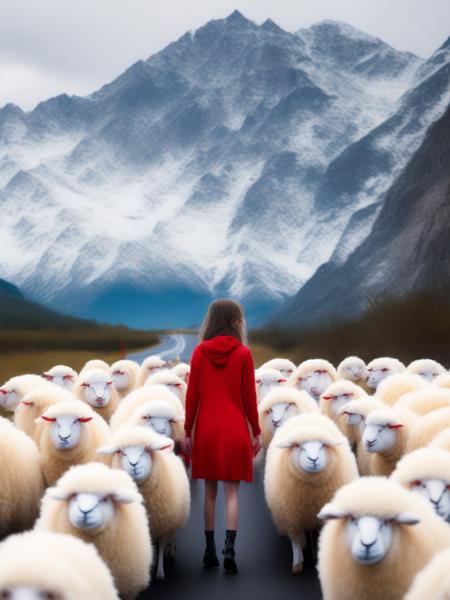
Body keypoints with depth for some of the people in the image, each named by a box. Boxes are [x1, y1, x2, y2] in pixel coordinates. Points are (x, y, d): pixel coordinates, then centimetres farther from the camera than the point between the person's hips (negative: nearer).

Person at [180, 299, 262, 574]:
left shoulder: (200, 353, 0)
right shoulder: (243, 353, -6)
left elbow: (192, 396, 0)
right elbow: (249, 396, -4)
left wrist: (188, 431, 7)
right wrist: (257, 432, 4)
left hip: (206, 430, 2)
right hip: (235, 430, -2)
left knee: (210, 491, 10)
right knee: (231, 491, 1)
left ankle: (210, 550, 12)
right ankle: (229, 548, -13)